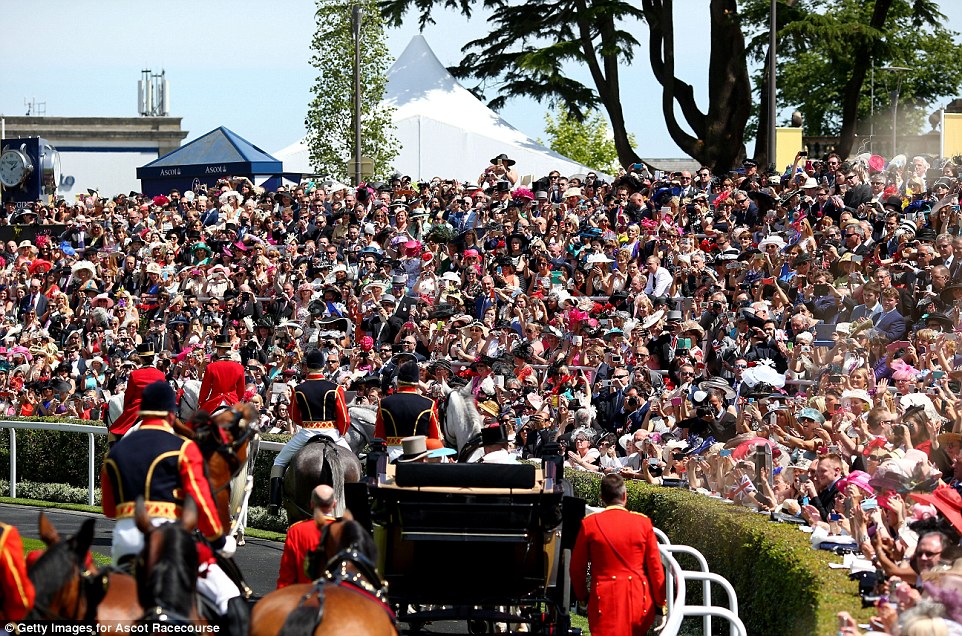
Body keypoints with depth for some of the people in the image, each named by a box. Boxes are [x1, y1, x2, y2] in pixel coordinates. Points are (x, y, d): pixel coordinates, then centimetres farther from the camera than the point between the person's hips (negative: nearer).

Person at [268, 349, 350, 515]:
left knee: (279, 462, 18)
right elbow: (344, 419, -3)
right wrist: (339, 433, 17)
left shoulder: (298, 390, -3)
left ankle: (275, 503, 5)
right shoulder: (335, 389, -5)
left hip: (306, 433, 0)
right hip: (331, 433, 0)